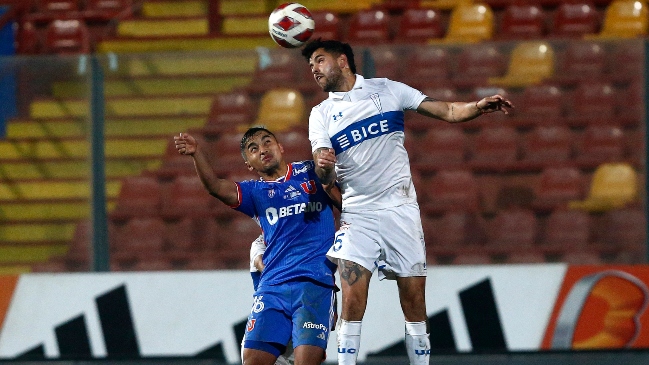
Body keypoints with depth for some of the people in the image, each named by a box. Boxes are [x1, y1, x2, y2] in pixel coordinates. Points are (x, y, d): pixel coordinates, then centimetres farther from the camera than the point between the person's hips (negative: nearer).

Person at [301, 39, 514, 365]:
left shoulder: (387, 90, 5)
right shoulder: (321, 114, 7)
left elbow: (447, 111, 2)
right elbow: (324, 176, -4)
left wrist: (479, 106, -17)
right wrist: (323, 166, -28)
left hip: (401, 211, 0)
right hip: (357, 215, 0)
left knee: (414, 304, 0)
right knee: (352, 302, -14)